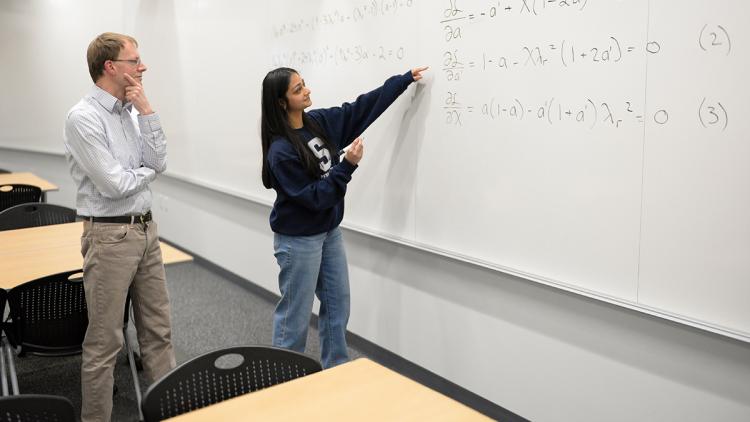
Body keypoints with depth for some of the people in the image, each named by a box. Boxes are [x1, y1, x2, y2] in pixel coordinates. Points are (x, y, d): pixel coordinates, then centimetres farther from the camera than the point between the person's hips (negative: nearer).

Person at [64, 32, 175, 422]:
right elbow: (115, 184, -19)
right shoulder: (84, 118, -14)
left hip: (145, 229, 8)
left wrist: (146, 110, -6)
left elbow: (159, 163, -1)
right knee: (104, 341, 3)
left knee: (158, 328, 14)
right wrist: (148, 170, 0)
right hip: (110, 236, -8)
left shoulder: (129, 112, 8)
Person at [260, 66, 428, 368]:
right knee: (295, 314, 4)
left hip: (329, 232, 8)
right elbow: (314, 197, -22)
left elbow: (362, 107, 6)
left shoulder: (319, 121, -2)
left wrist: (405, 79, 9)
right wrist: (347, 165, -25)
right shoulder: (281, 152, -23)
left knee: (338, 305, 15)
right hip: (298, 240, -8)